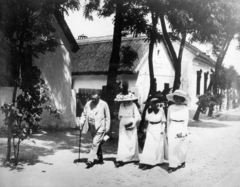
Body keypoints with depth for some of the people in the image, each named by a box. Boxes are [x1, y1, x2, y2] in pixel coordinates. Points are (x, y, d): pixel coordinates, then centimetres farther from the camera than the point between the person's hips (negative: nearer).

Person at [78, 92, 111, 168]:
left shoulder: (104, 104, -6)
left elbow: (107, 117, -2)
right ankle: (100, 159, 30)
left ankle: (90, 160, -10)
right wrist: (81, 123, -2)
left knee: (95, 143, -13)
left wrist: (107, 128, -5)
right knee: (97, 144, 16)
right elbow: (84, 114, 12)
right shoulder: (88, 104, 5)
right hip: (92, 128, 5)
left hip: (100, 128, -5)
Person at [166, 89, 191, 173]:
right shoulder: (171, 107, 1)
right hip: (172, 129, 1)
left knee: (182, 148, 7)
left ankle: (181, 162, 29)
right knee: (172, 148, -3)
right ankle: (173, 165, 5)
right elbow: (168, 120, 9)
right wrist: (168, 131, 11)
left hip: (182, 129, -1)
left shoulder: (185, 108, -3)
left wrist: (182, 132, -10)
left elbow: (186, 121, -3)